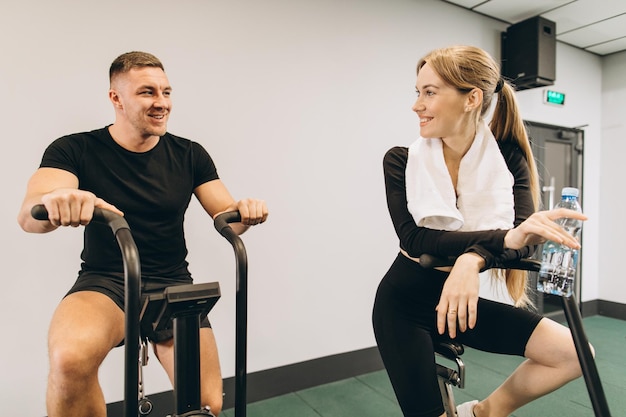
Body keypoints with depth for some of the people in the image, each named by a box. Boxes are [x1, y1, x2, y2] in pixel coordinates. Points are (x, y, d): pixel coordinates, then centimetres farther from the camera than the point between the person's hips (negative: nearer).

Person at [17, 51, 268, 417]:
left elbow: (227, 218, 0)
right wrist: (55, 202, -43)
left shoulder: (190, 154, 2)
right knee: (71, 358, -34)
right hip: (105, 284, -1)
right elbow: (29, 217, -19)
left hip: (173, 286, 2)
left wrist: (245, 212, -24)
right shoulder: (76, 150, -5)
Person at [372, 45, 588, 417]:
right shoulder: (402, 161, -11)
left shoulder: (508, 156, -5)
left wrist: (472, 259, -39)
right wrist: (503, 238, -36)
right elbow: (413, 237, -23)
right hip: (404, 302, -2)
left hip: (462, 297, 3)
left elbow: (526, 237, -18)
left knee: (574, 352, -6)